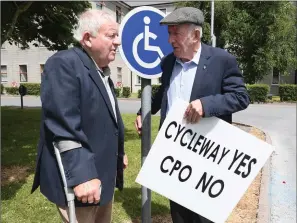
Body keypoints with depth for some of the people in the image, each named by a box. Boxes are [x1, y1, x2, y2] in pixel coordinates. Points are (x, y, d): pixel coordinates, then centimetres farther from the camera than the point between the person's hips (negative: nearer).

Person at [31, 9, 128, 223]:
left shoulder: (102, 71, 12)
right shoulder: (64, 64, -17)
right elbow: (64, 126, -26)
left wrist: (119, 152, 25)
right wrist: (81, 174, -29)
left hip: (104, 173, 9)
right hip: (79, 177, -9)